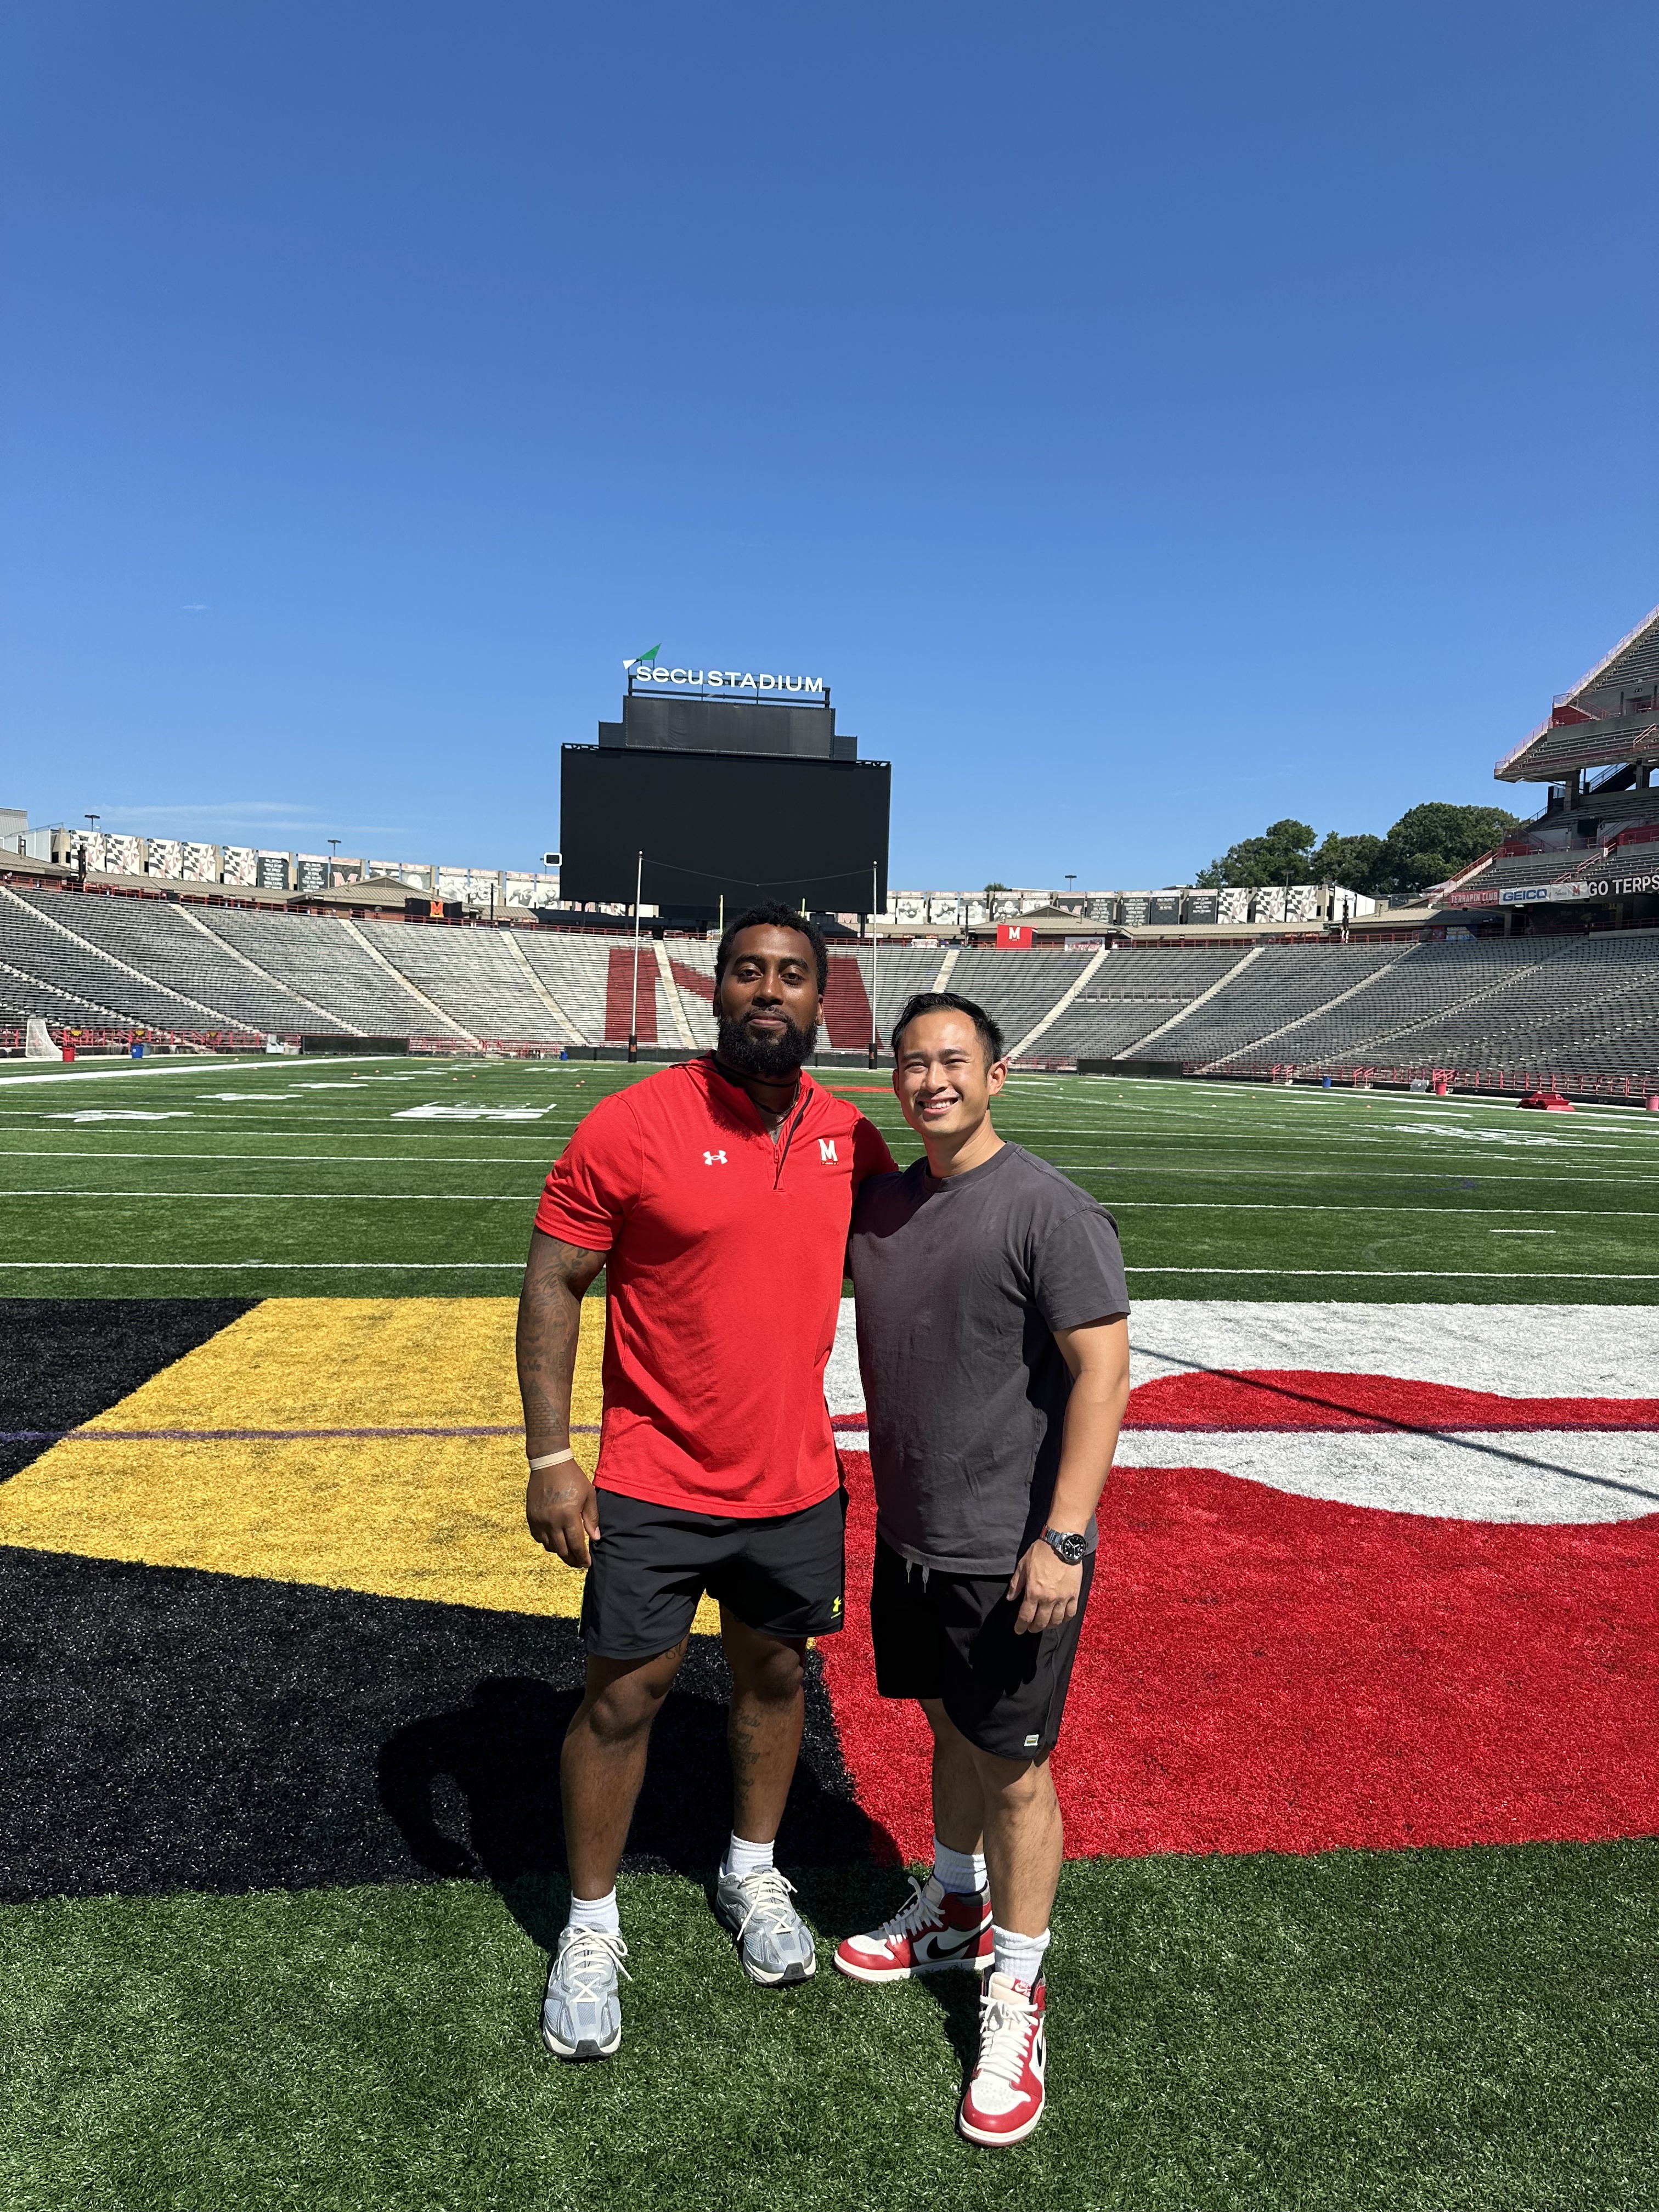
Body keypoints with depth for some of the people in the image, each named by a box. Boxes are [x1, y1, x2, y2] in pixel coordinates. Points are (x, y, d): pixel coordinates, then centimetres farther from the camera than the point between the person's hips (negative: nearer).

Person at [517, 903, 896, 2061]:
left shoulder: (851, 1137, -2)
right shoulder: (634, 1125, -15)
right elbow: (553, 1285, -10)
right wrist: (551, 1459, -13)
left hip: (797, 1486, 4)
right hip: (655, 1489, -4)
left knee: (776, 1676, 20)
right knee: (622, 1702, 8)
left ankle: (754, 1875, 45)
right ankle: (592, 1927, 33)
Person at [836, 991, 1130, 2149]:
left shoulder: (1048, 1209, -18)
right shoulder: (884, 1198, 4)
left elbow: (1104, 1369, -19)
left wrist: (1063, 1538, -21)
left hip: (1010, 1552, -6)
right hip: (910, 1535, 7)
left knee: (1013, 1763, 7)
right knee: (951, 1727, 23)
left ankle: (1017, 1992, 26)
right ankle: (956, 1911, 44)